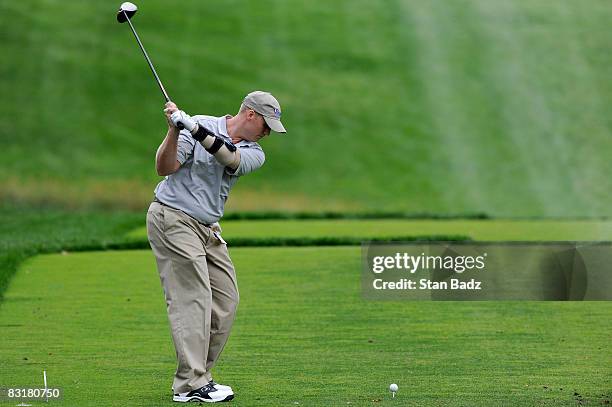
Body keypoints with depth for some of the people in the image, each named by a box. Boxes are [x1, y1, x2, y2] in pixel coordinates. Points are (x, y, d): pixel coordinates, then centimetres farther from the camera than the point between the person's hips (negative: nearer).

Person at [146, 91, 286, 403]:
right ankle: (189, 385, -13)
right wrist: (174, 131, -25)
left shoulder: (254, 153, 6)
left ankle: (199, 375, 11)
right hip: (172, 218, -7)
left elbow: (229, 158, -17)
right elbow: (165, 168, -11)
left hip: (208, 230, 7)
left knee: (226, 302, 4)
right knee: (194, 298, -13)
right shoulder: (200, 124, -7)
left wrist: (195, 129, -31)